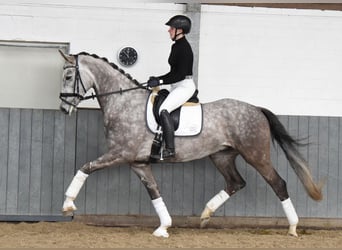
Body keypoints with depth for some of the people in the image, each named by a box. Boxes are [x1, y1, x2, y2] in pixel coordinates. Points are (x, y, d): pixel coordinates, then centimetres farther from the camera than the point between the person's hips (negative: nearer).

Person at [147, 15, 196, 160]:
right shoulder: (176, 46, 14)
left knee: (163, 110, -27)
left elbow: (181, 74, -22)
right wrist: (157, 79, 11)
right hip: (177, 87, 11)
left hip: (185, 86, -11)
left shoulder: (184, 48, -16)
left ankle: (169, 149, -29)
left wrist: (160, 81, -22)